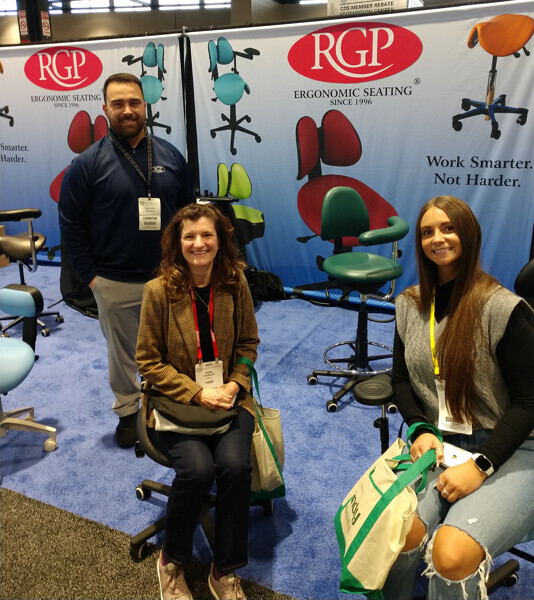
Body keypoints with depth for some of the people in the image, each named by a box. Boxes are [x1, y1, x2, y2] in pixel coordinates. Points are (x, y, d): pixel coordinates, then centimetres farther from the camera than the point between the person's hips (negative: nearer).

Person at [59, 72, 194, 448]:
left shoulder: (170, 156, 2)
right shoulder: (88, 163, -6)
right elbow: (71, 223, -2)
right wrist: (90, 274, -5)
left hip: (167, 277, 2)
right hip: (116, 284, -2)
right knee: (122, 353, 13)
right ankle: (128, 411, 34)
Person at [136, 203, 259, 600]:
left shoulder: (235, 284, -2)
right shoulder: (159, 290, -10)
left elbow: (248, 344, 9)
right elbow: (149, 362, -6)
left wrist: (235, 385, -8)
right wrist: (197, 394, -15)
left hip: (227, 398, 2)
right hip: (176, 402, -2)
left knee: (235, 465, -23)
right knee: (197, 469, -25)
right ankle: (172, 561, 7)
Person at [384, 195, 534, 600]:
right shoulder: (410, 305, 7)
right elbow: (401, 380, 13)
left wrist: (480, 466, -17)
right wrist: (421, 429, -5)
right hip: (437, 445, 4)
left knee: (452, 555, -28)